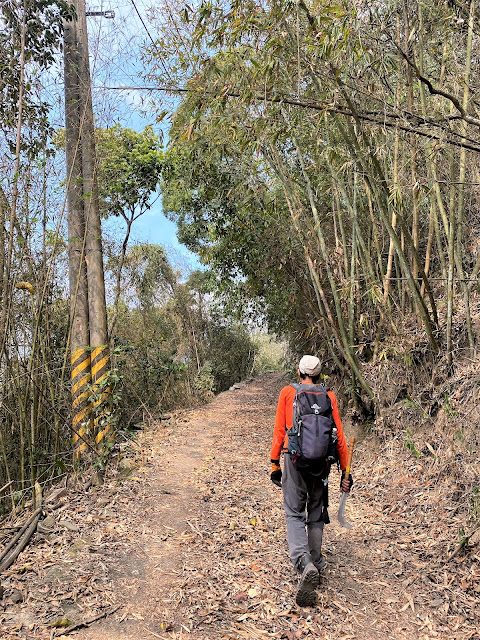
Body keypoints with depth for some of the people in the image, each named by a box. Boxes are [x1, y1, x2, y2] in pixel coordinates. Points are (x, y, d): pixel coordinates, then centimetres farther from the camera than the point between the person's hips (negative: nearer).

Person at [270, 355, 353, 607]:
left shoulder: (287, 393, 2)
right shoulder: (329, 397, 4)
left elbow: (279, 431, -1)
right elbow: (339, 437, 2)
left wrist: (274, 464, 5)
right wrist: (345, 472, 7)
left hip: (295, 460, -2)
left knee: (295, 513, 3)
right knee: (317, 513, 18)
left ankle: (304, 563, -17)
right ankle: (315, 562, 27)